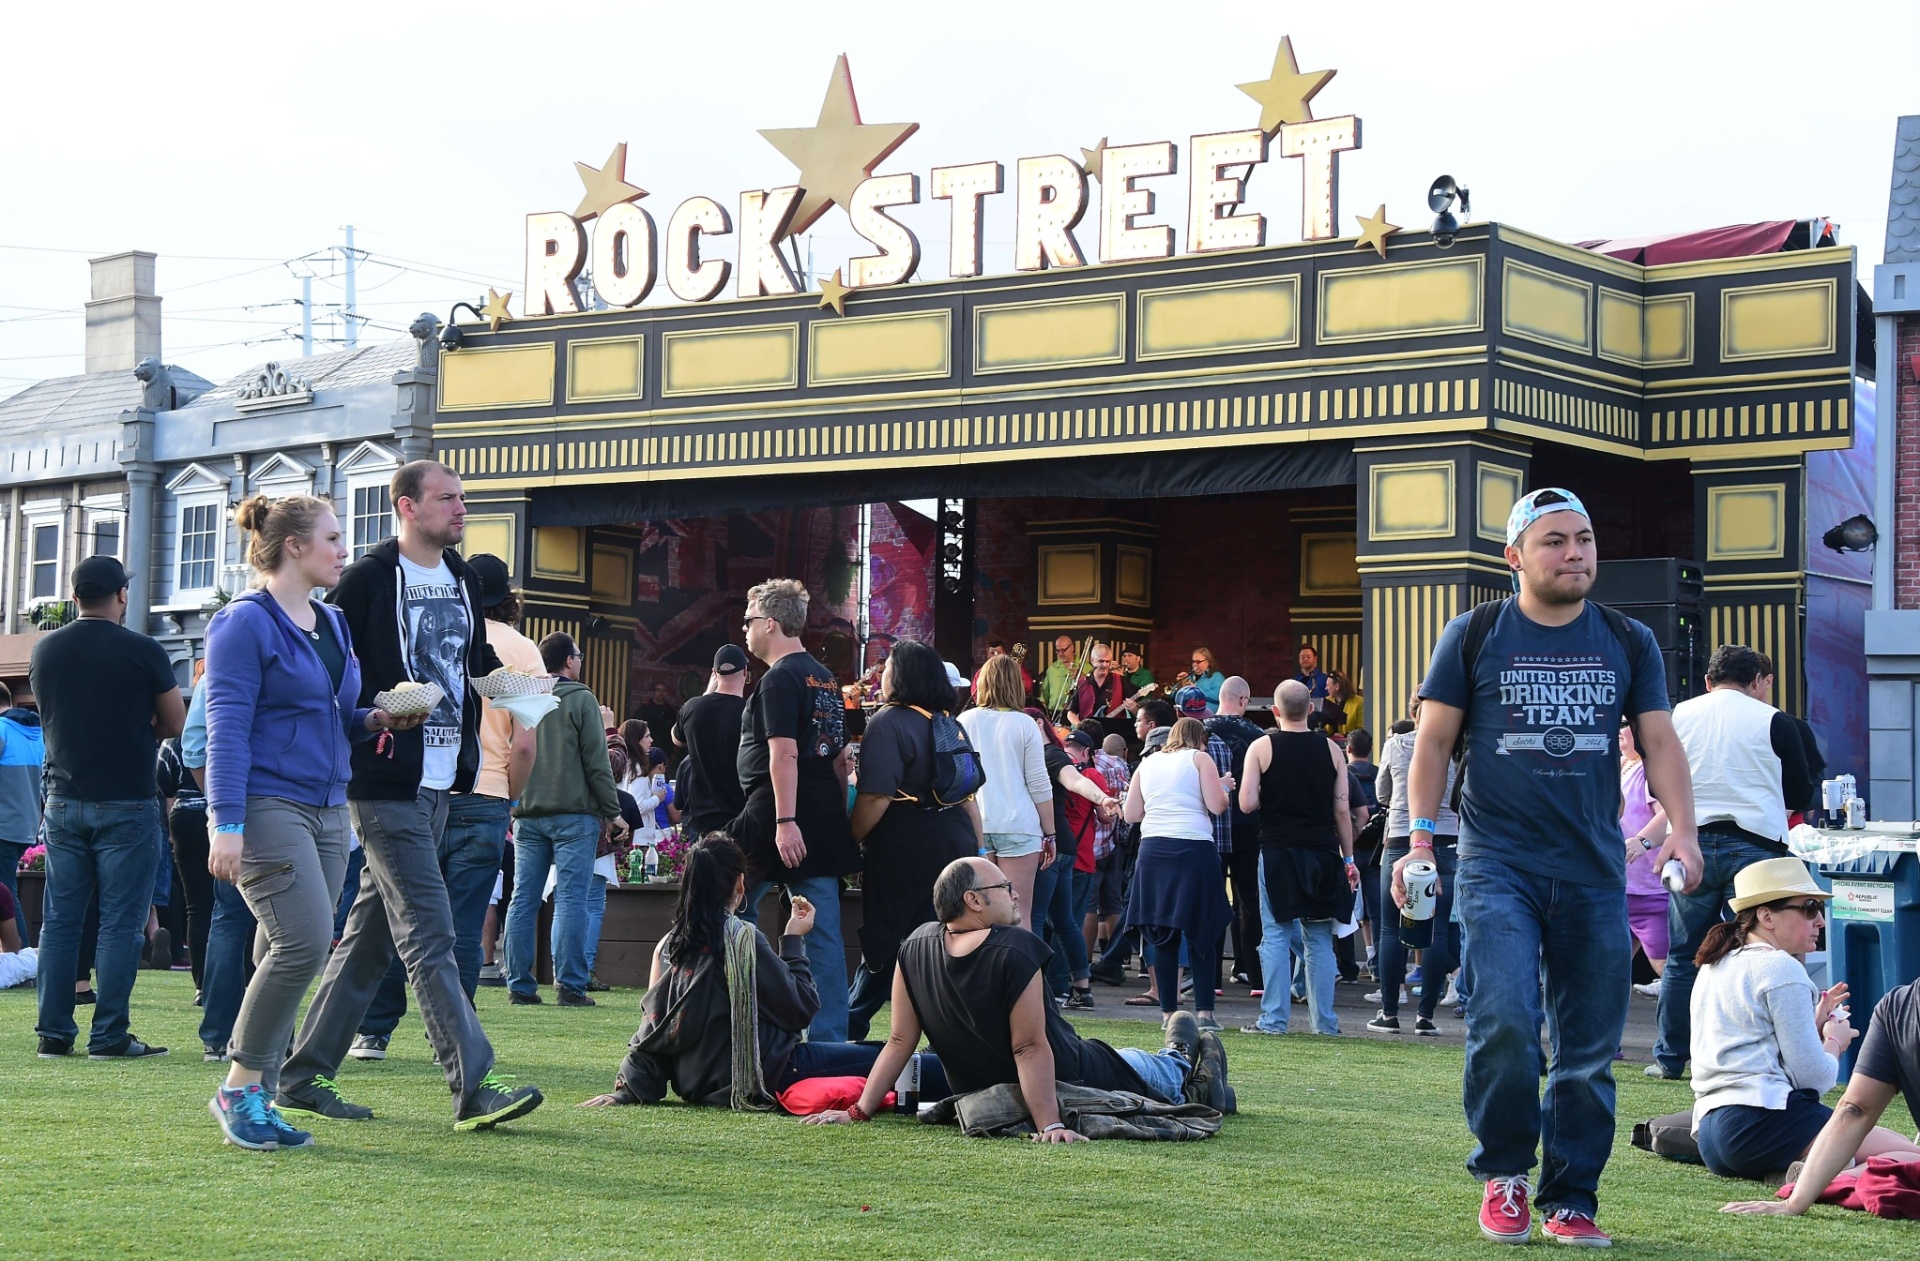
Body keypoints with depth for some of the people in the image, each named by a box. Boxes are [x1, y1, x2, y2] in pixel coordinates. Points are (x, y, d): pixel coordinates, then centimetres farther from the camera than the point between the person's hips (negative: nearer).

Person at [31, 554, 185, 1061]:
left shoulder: (44, 650, 5)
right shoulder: (143, 652, -10)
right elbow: (175, 724, 0)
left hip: (63, 800, 5)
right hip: (126, 802, -4)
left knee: (60, 919, 9)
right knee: (120, 923, -1)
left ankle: (54, 1033, 9)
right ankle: (109, 1035, -1)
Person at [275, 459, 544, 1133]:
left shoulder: (463, 579, 15)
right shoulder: (369, 577, -8)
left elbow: (476, 659, 25)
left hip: (439, 783, 8)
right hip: (386, 781, -8)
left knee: (370, 935, 11)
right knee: (429, 933, -11)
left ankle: (302, 1079, 18)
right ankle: (474, 1086, -14)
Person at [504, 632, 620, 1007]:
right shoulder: (581, 699, -4)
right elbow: (596, 761, -7)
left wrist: (514, 807, 16)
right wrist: (612, 810, -2)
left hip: (527, 815, 5)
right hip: (574, 813, -5)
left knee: (523, 900, 5)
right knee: (571, 899, -5)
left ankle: (520, 985, 4)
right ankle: (570, 986, -8)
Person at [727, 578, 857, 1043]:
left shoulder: (780, 678, -10)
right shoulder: (825, 679, 17)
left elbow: (784, 753, -19)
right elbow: (839, 757, 20)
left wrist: (785, 822, -24)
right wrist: (838, 820, 23)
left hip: (775, 817, -8)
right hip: (825, 824, 8)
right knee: (823, 933, 4)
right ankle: (831, 1037, 2)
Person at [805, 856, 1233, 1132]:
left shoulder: (916, 948, -14)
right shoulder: (1015, 952, -30)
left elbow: (900, 1041, -12)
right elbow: (1030, 1047, -31)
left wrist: (859, 1112, -6)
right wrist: (1050, 1126, -29)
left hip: (977, 1091, 6)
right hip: (1070, 1081, -6)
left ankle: (1177, 1066, 54)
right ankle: (1181, 1068, 52)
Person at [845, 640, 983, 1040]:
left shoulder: (889, 722, -10)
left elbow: (876, 798, -19)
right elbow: (968, 793, 17)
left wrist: (850, 841, -10)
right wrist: (978, 846, 22)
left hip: (907, 845, -7)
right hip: (956, 842, 7)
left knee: (883, 940, 1)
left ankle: (852, 1024, 10)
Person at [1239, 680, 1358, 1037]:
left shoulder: (1262, 747, -3)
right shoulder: (1331, 749, 3)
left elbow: (1247, 804, -9)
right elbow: (1342, 810, 3)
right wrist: (1348, 859, 9)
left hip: (1278, 851, -2)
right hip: (1322, 853, 2)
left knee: (1276, 936, 1)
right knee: (1320, 940, 7)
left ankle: (1274, 1019, -3)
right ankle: (1324, 1021, 7)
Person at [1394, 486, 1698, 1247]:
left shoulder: (1629, 643, 11)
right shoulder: (1473, 636, 4)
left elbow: (1659, 741, 9)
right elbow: (1434, 741, 5)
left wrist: (1682, 829, -7)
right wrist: (1420, 837, -6)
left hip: (1594, 871, 3)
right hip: (1497, 864, -3)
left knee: (1589, 1048, 4)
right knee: (1504, 1023, -16)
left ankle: (1571, 1198, 15)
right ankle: (1504, 1176, 4)